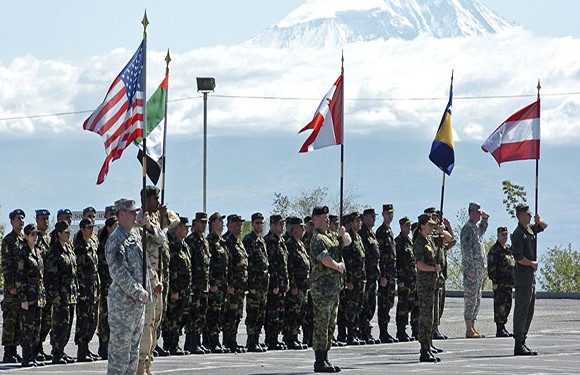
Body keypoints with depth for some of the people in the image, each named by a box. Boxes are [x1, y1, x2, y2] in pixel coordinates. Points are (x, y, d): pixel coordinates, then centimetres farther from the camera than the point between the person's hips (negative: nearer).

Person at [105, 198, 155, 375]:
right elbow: (119, 273, -21)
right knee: (120, 348, -7)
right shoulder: (116, 240, -15)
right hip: (123, 301, -9)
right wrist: (139, 292, -17)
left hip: (138, 300, 9)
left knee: (134, 349, 15)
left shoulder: (136, 233, 12)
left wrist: (148, 226, 3)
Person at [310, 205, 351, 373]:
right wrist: (339, 266, -9)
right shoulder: (318, 238, -12)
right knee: (322, 324, -8)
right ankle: (320, 361, -7)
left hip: (334, 286, 10)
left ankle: (324, 359, 17)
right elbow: (326, 259, -24)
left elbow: (347, 242, 27)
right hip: (322, 285, -10)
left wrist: (343, 234, 6)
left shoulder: (331, 235, 16)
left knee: (331, 324, 12)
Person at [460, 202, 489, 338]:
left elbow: (483, 231, 42)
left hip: (479, 269, 10)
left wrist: (485, 219, 23)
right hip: (472, 269, -10)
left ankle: (472, 327, 16)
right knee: (471, 299, -8)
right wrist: (470, 269, -23)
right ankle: (469, 330, -7)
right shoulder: (467, 228, -12)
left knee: (477, 299, 12)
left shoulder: (476, 227, 16)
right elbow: (466, 249, -18)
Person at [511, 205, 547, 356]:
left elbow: (544, 226, 30)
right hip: (523, 274, -10)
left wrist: (539, 221, 9)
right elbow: (518, 257, -21)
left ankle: (522, 342, 16)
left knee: (529, 311, 12)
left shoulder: (530, 229, 13)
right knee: (521, 310, -8)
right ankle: (519, 345, -7)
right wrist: (532, 263, -9)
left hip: (531, 275, 10)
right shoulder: (518, 233, -14)